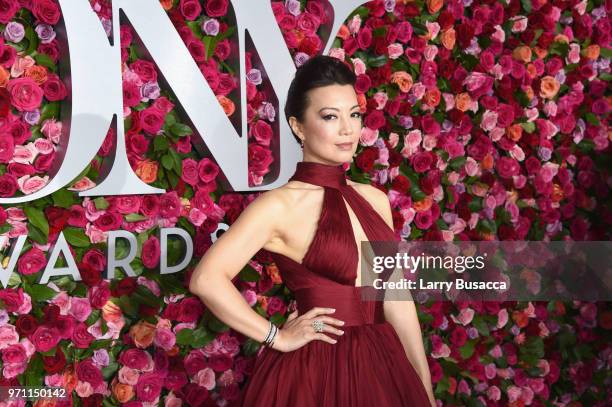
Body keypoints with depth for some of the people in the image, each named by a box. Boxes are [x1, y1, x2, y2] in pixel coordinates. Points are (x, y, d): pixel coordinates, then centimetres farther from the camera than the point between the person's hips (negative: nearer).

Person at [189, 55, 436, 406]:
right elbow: (206, 279, -21)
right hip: (315, 370, -5)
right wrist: (277, 337, -13)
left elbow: (395, 299, 7)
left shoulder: (375, 200, 5)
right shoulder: (281, 205, -13)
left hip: (379, 365, 6)